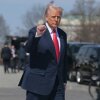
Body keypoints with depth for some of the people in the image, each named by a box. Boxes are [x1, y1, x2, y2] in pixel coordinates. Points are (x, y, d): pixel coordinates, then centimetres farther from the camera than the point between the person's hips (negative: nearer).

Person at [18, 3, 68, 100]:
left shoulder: (62, 34, 13)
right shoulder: (35, 31, -6)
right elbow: (28, 49, -24)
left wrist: (64, 80, 18)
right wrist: (37, 35, -42)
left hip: (57, 84, 5)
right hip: (38, 81, -5)